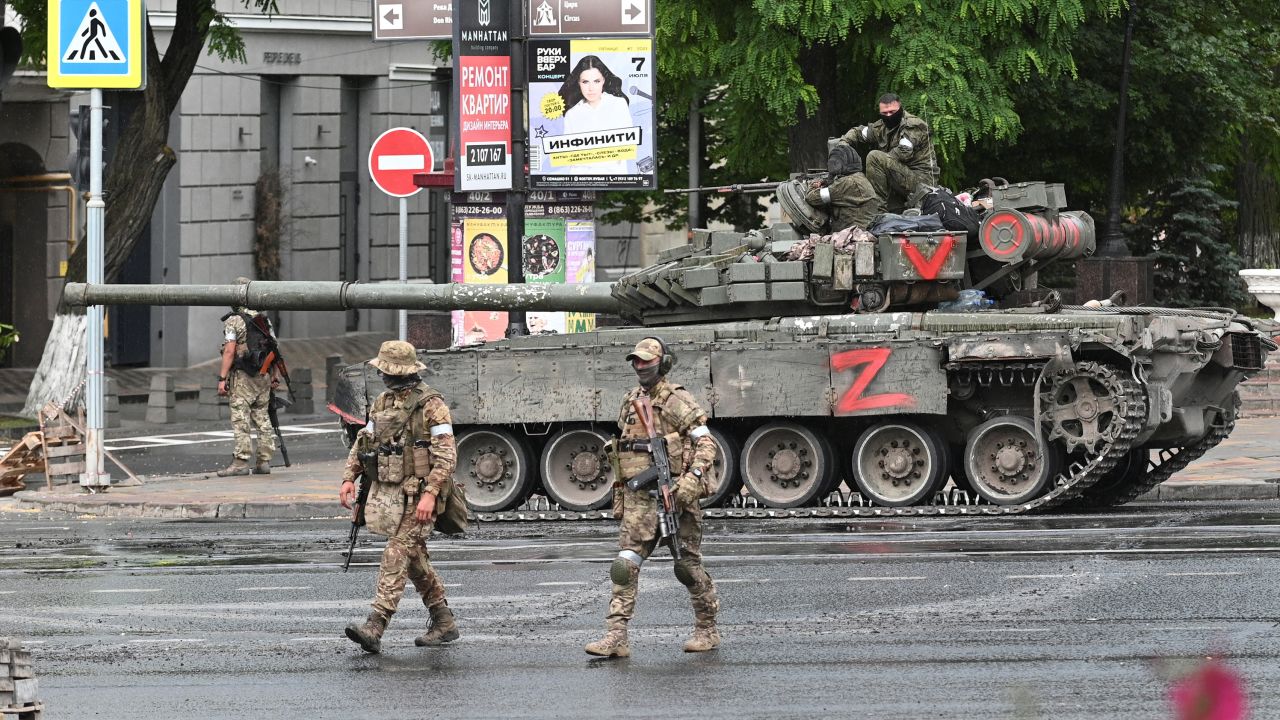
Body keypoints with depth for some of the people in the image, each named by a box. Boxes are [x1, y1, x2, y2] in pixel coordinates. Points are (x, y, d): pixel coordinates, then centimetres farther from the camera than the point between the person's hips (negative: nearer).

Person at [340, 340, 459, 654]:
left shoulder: (431, 405, -12)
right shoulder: (383, 402, 12)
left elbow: (446, 454, -18)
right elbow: (364, 442, 19)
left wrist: (430, 494, -26)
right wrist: (349, 478, 5)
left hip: (418, 495, -8)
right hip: (389, 491, 8)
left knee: (396, 555, -15)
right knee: (415, 558, 14)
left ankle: (375, 628, -23)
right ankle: (444, 623, 24)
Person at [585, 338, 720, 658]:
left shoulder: (677, 401, -5)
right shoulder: (630, 402, 16)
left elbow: (705, 442, -10)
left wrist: (693, 477, -25)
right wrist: (618, 495, 21)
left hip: (673, 495, -6)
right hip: (638, 496, 6)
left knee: (687, 564, 4)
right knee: (625, 565, -7)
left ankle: (707, 630, 19)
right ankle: (616, 635, -11)